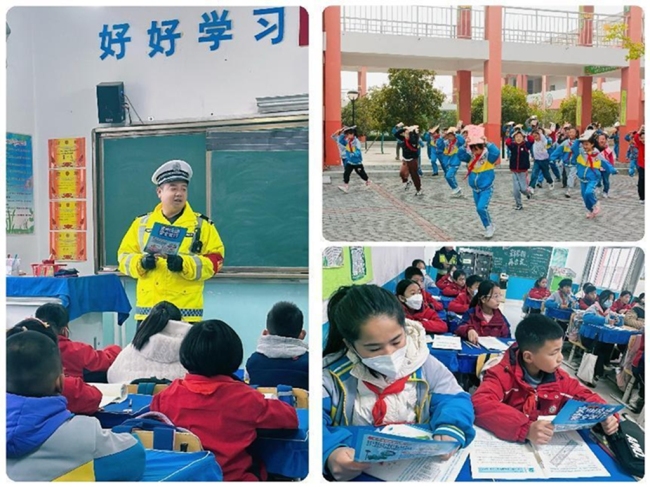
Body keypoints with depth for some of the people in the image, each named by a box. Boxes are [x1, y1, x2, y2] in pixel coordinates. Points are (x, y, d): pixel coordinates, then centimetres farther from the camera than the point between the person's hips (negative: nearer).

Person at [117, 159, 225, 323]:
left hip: (186, 309, -2)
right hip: (148, 307, 2)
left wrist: (184, 264, -18)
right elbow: (124, 256, 12)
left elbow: (214, 261, -2)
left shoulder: (202, 224, 3)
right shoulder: (141, 223, 11)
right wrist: (140, 263, -10)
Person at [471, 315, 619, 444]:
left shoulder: (559, 378, 1)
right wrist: (526, 429, -42)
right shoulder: (503, 375, -17)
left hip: (549, 446, 4)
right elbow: (479, 404, -33)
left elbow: (586, 397, 16)